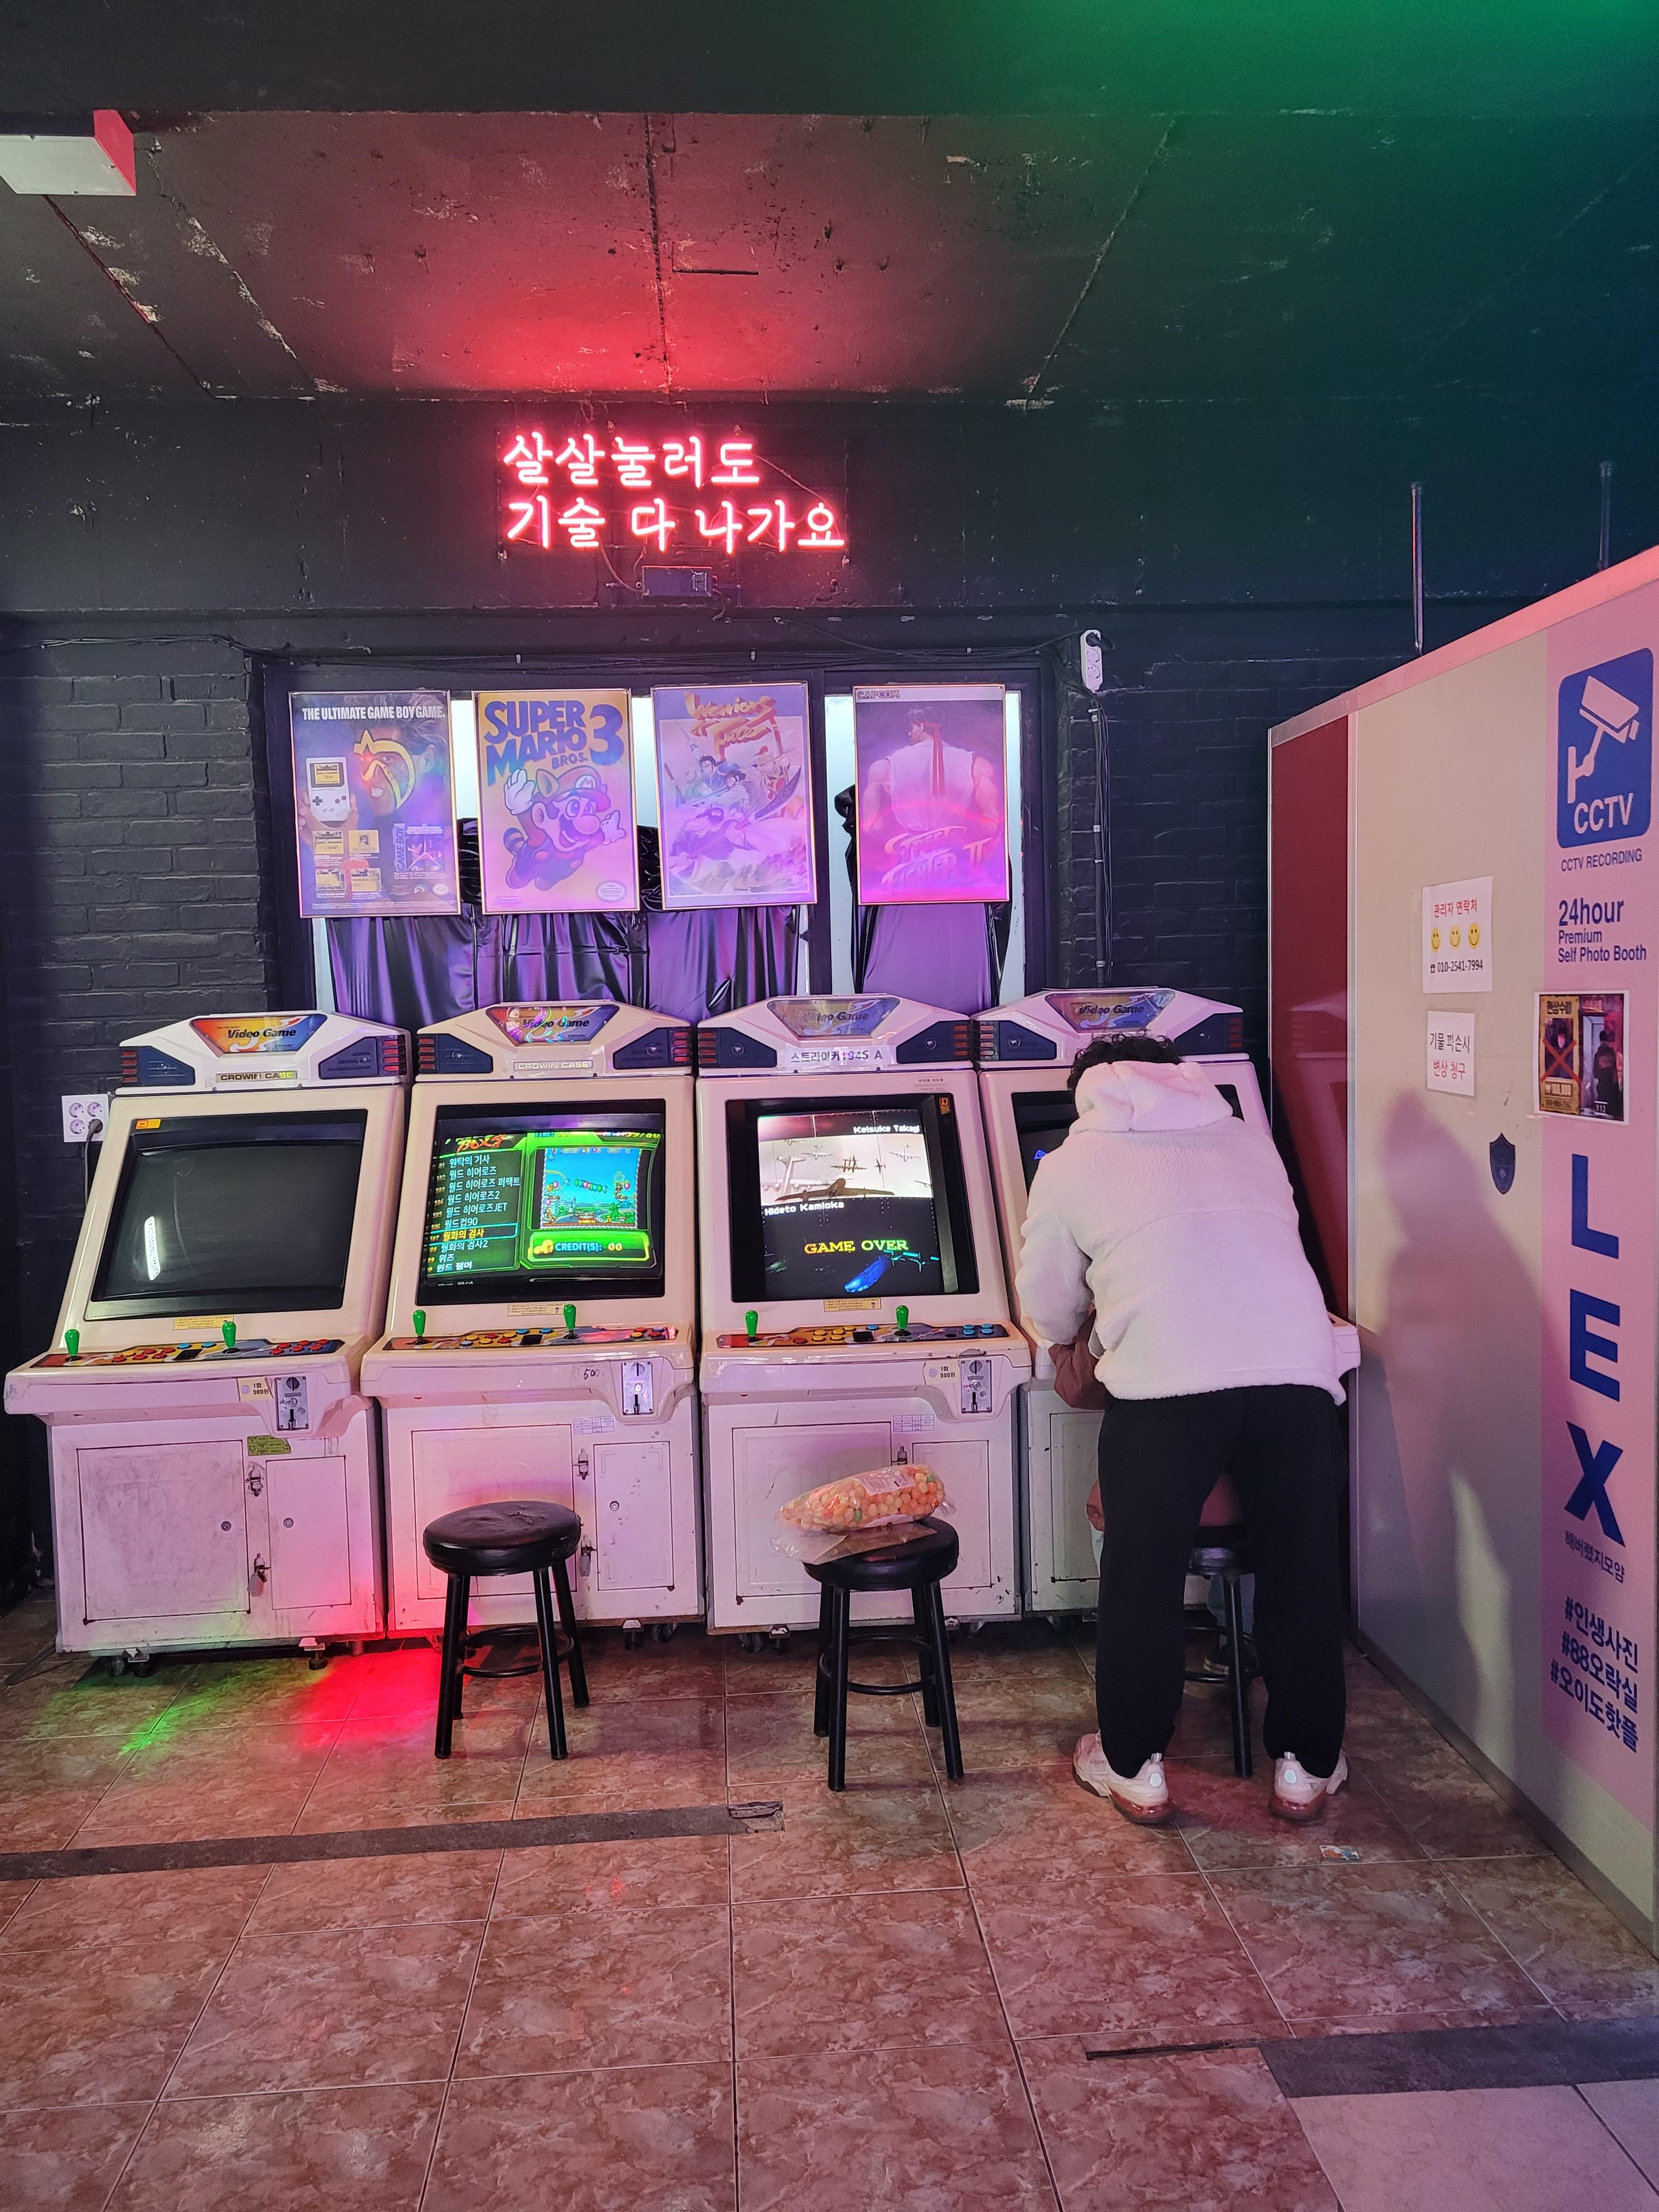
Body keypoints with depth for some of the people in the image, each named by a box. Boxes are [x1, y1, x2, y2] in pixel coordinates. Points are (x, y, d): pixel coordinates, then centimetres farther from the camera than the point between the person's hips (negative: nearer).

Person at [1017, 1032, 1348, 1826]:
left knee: (1143, 1581, 14)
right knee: (1301, 1574, 18)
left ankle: (1135, 1768, 27)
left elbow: (1047, 1311, 22)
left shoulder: (1071, 1164, 17)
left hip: (1167, 1386, -3)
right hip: (1298, 1373, 4)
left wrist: (1073, 1345, 46)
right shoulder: (1249, 1141, 27)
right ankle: (1305, 1768, 32)